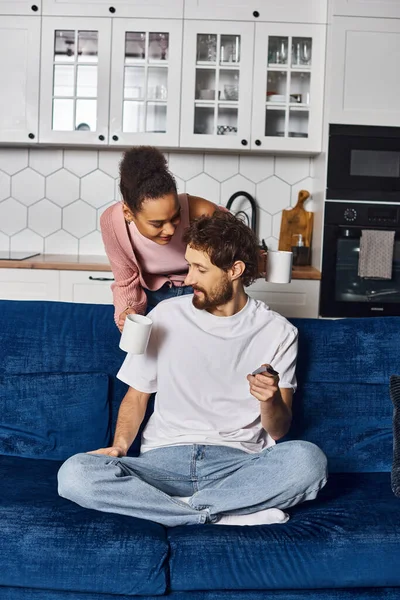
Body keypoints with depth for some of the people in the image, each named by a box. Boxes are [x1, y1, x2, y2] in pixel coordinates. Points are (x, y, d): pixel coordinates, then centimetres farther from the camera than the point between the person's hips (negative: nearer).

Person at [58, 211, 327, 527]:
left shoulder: (278, 332, 2)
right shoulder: (167, 316, 5)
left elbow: (278, 431, 3)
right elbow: (136, 395, 11)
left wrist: (270, 399, -20)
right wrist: (120, 445, -8)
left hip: (237, 463, -1)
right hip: (164, 459, 2)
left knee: (308, 460, -32)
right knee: (74, 474, -26)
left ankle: (170, 508, -20)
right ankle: (225, 513, -20)